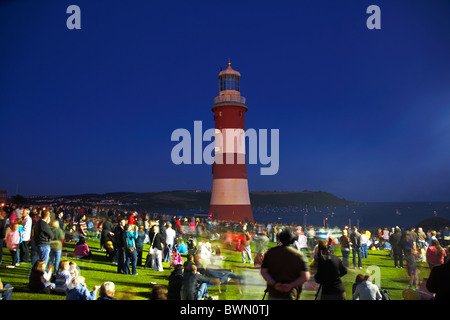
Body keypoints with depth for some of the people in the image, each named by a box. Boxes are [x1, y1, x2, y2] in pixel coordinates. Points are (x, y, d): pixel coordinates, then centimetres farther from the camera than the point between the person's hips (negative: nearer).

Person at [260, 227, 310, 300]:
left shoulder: (270, 252, -1)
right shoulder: (299, 255, -5)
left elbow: (263, 272, -4)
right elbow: (305, 277, -11)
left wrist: (274, 284, -11)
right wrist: (291, 285, -12)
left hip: (273, 294, 1)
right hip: (291, 295, -1)